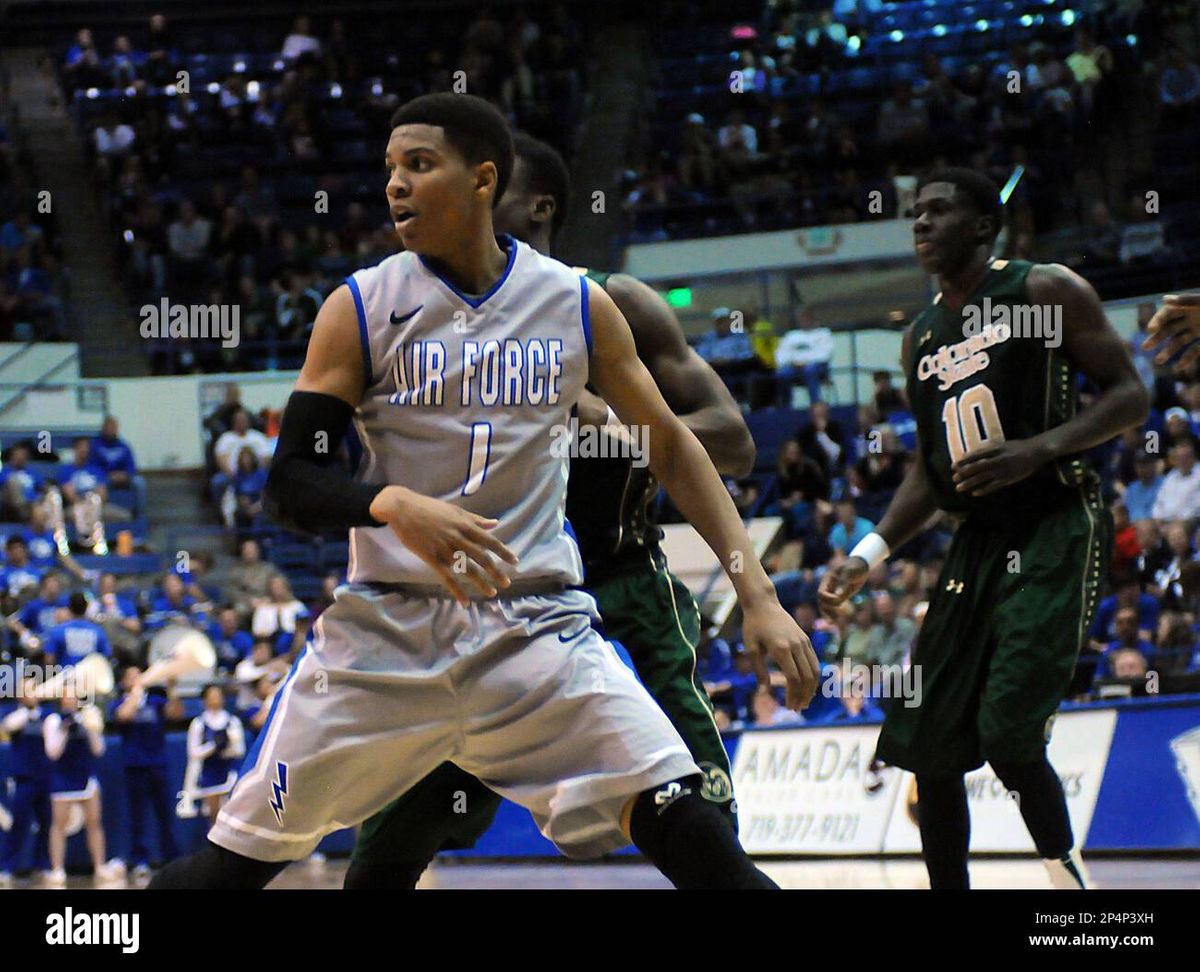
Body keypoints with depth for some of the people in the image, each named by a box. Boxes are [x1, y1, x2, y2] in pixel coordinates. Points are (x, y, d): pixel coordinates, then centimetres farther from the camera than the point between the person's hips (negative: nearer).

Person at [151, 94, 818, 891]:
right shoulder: (360, 310, -3)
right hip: (389, 628, 0)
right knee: (236, 861, 2)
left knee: (697, 843, -16)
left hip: (539, 629, 0)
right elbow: (292, 485, -6)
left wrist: (758, 594, 3)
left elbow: (672, 445, 12)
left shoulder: (578, 306, 2)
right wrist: (396, 508, -27)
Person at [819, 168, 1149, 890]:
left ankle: (1067, 876, 2)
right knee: (927, 747, 3)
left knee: (1009, 735, -19)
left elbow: (1130, 395, -7)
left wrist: (1039, 449, -22)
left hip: (1055, 534, -7)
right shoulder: (921, 337, 16)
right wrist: (870, 556, 10)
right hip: (976, 543, 7)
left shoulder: (1045, 291, -4)